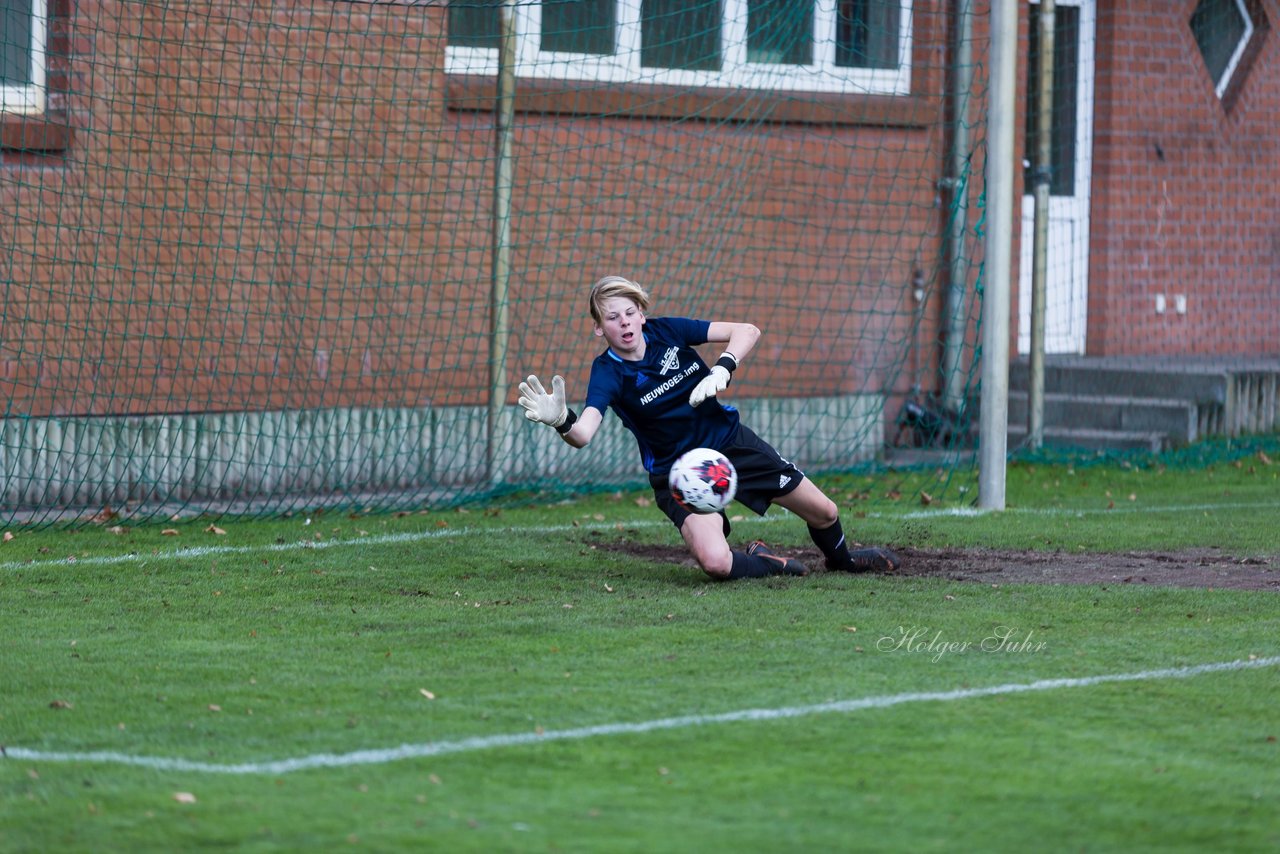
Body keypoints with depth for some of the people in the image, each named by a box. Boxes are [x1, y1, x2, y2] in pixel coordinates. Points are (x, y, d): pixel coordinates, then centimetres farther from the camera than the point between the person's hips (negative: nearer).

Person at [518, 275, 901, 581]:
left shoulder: (666, 330, -11)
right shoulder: (608, 372, -20)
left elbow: (746, 332, -13)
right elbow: (583, 434, -37)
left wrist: (722, 371, -32)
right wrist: (561, 420, -61)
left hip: (733, 442, 3)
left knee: (824, 513, 10)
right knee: (716, 563, -29)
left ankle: (841, 559, 46)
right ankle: (762, 562, 6)